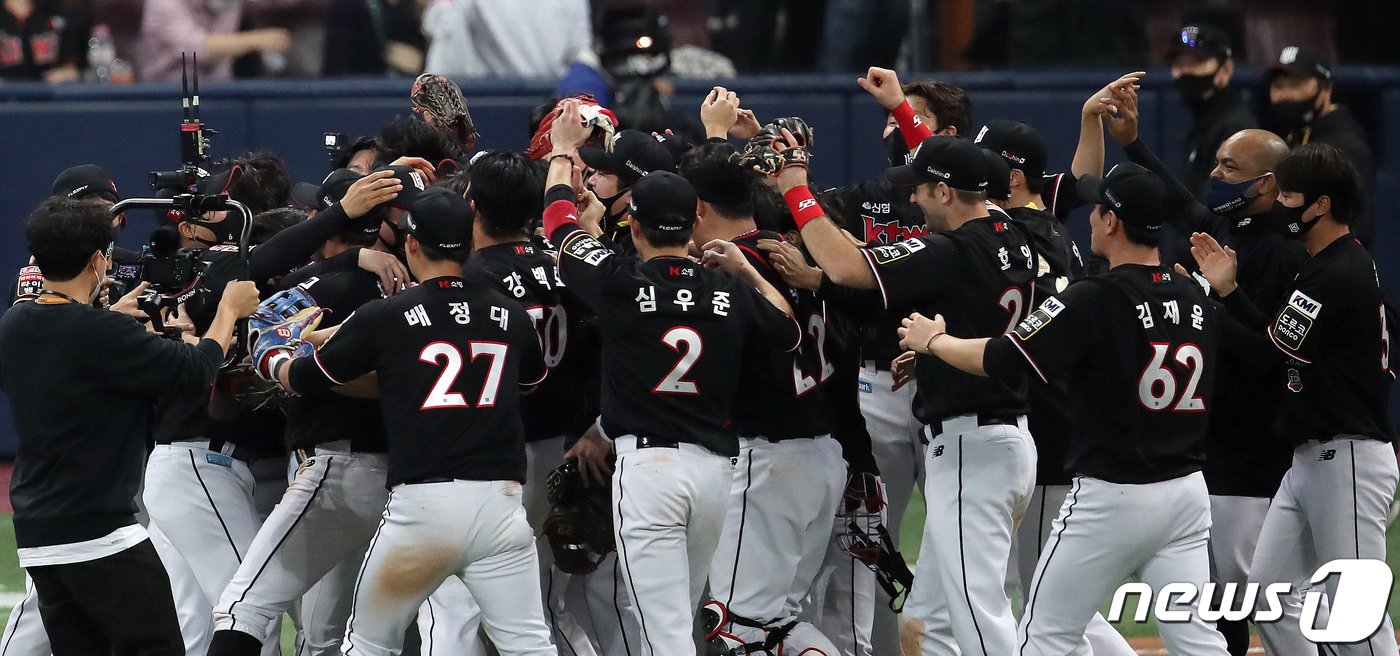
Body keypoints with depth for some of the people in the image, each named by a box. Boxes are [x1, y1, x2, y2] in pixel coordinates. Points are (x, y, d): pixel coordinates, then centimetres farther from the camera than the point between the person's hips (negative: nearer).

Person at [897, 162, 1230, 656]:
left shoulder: (1094, 301, -15)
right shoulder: (1197, 301, 5)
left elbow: (999, 360, -13)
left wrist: (932, 340, 5)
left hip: (1112, 498, -6)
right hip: (1187, 493, 6)